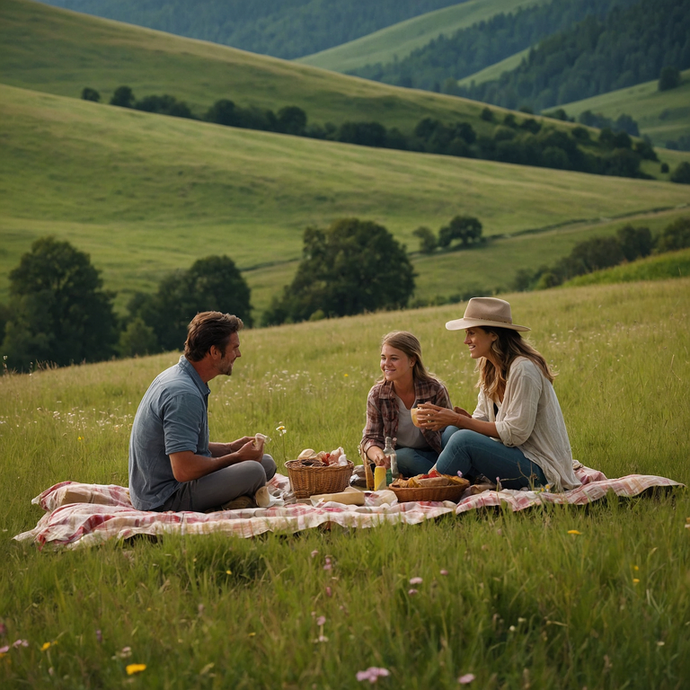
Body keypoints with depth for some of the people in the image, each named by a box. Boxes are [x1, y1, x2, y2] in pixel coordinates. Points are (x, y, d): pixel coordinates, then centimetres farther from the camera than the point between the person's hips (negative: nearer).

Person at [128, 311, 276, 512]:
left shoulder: (176, 376, 11)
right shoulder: (183, 394, -22)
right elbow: (183, 470, -29)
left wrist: (231, 448, 11)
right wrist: (236, 457, -14)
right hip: (165, 500, -11)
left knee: (267, 462, 9)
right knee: (252, 471, -28)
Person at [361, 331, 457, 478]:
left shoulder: (435, 389, -12)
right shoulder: (377, 395, -7)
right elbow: (370, 437, -6)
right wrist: (377, 453, -31)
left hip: (435, 455, -1)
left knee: (454, 431, -29)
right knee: (404, 455, -35)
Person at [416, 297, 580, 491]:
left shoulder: (523, 370, -18)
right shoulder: (491, 371, 10)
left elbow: (515, 434, -21)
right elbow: (482, 421, 8)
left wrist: (458, 420, -19)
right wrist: (449, 418, -13)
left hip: (541, 471, -9)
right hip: (517, 455, 9)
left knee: (464, 440, -25)